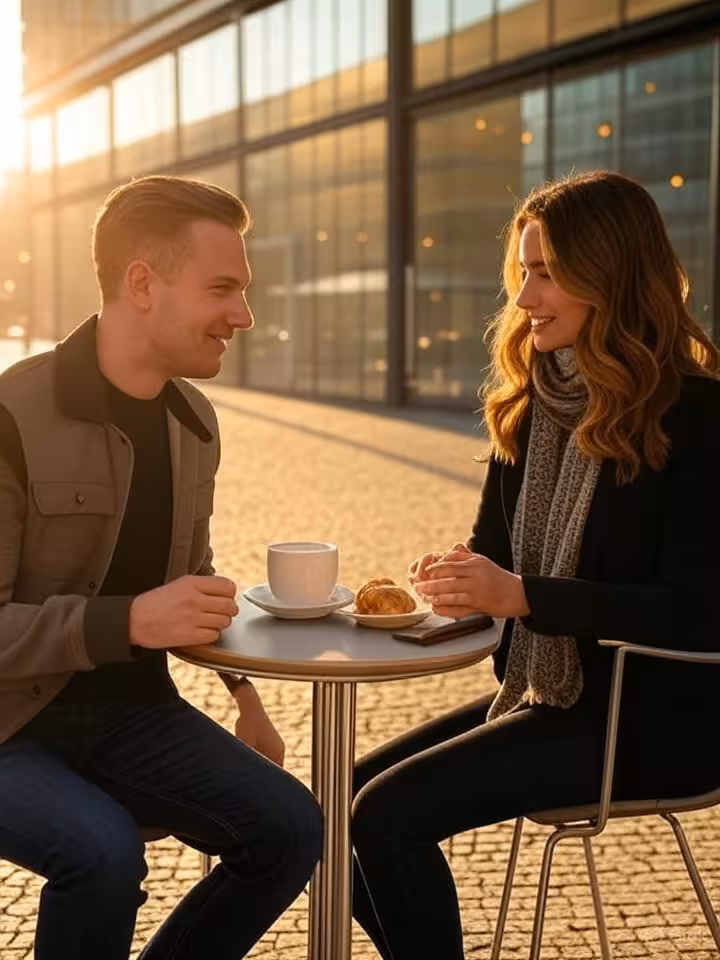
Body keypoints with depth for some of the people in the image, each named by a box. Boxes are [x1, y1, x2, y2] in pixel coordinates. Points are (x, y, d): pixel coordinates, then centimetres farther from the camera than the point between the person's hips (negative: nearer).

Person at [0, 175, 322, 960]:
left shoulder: (193, 419, 5)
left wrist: (245, 695, 16)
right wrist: (128, 622, -32)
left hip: (131, 708, 6)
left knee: (287, 828, -10)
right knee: (103, 852, -32)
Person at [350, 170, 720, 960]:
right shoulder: (530, 404, 6)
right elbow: (496, 547, 14)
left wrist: (521, 596, -28)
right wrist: (460, 575, -10)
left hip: (650, 716, -7)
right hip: (540, 692, 8)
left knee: (388, 814, -19)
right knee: (343, 801, 0)